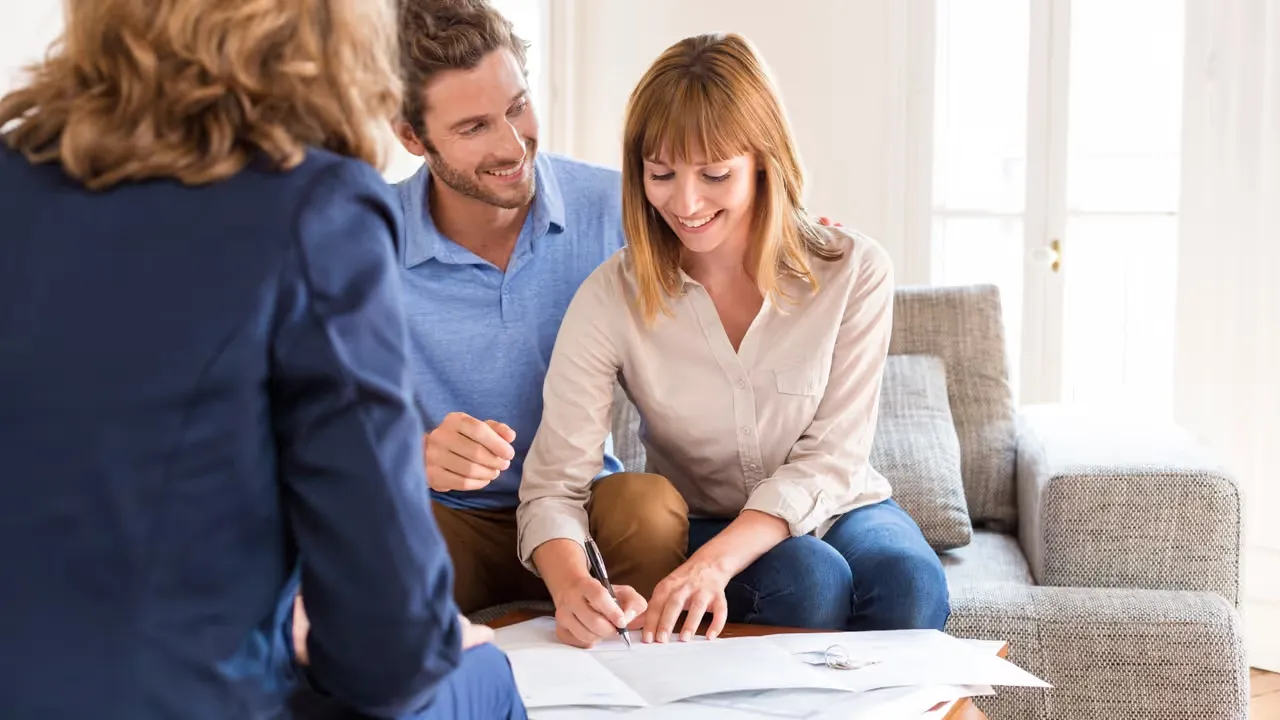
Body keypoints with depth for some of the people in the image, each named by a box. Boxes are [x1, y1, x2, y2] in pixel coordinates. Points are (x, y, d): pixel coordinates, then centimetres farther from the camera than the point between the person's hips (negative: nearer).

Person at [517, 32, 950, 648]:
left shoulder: (853, 271, -13)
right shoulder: (611, 298, -15)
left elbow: (831, 459, -17)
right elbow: (553, 485, -19)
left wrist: (717, 561, -34)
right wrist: (573, 587, -43)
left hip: (837, 510, 1)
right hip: (695, 525, -1)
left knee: (909, 585, -32)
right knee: (811, 579, -32)